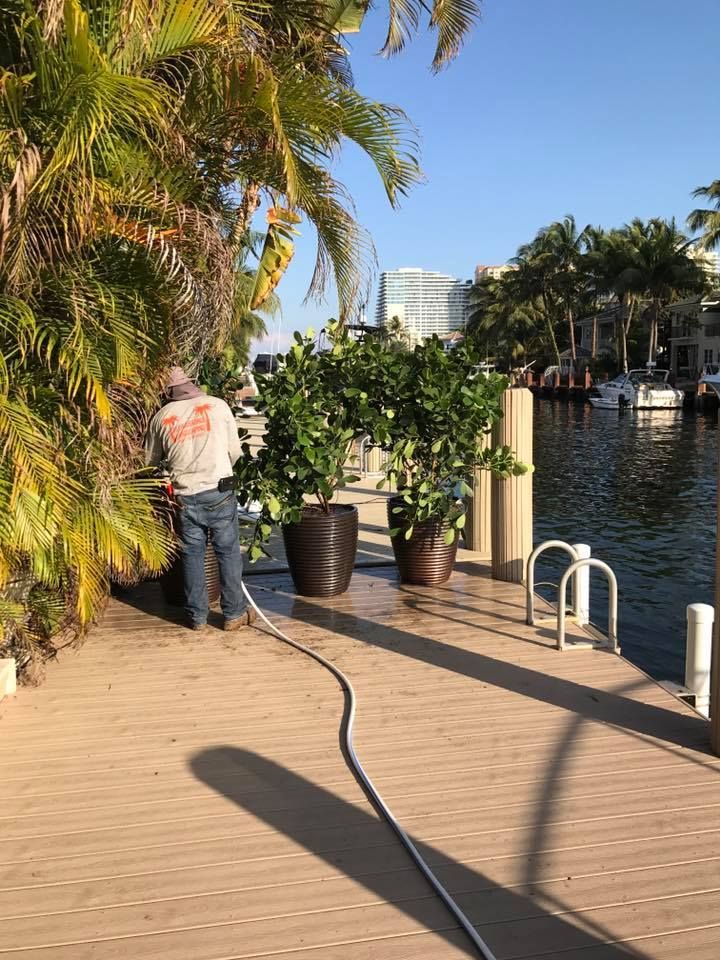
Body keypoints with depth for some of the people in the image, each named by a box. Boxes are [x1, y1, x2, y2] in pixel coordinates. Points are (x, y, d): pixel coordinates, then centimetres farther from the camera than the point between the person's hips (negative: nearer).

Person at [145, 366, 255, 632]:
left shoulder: (161, 416, 8)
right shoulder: (217, 405, 3)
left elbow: (151, 461, 17)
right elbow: (235, 451, 4)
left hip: (185, 496, 2)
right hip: (219, 492, -2)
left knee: (192, 555, 12)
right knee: (228, 552, 8)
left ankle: (197, 616, 20)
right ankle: (234, 613, 14)